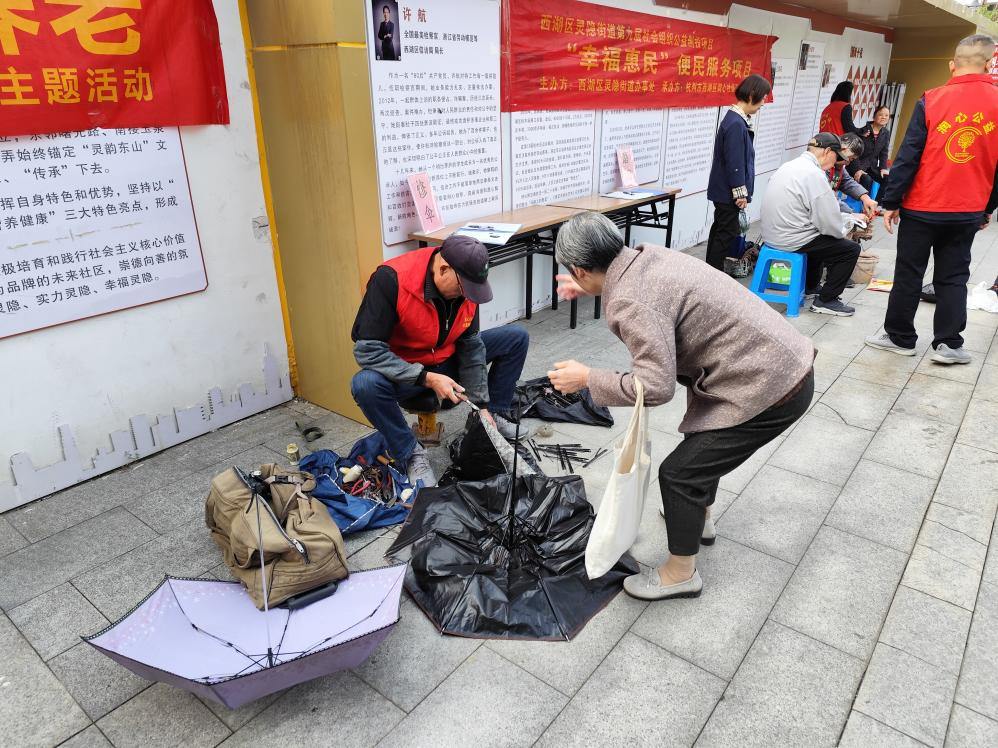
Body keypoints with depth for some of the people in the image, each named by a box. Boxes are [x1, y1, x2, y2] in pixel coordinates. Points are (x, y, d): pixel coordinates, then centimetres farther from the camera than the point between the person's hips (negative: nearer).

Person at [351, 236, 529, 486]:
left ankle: (495, 415, 10)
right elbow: (367, 350, -30)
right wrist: (427, 379, -34)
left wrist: (482, 404, -7)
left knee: (516, 337, -5)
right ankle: (410, 452, -15)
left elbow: (471, 344, -5)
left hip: (448, 362, 5)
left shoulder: (467, 281, -13)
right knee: (365, 385, -37)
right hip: (404, 371, -4)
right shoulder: (390, 279, -31)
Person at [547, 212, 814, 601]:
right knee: (703, 439, 30)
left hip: (770, 389, -10)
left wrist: (587, 378, -15)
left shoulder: (629, 304, -24)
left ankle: (681, 573, 20)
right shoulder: (647, 255, 4)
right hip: (788, 361, 10)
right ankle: (696, 515, 52)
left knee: (679, 472, 0)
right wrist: (593, 290, 32)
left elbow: (656, 386, -27)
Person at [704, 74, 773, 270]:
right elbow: (734, 163, -22)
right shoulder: (736, 124, -22)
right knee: (728, 232, -2)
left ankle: (711, 271, 28)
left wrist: (741, 192, 20)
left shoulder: (736, 118, 10)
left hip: (723, 190, 10)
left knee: (720, 229, 17)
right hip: (728, 192, -10)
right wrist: (741, 193, -15)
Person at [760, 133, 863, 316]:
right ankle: (826, 300, 8)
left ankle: (810, 285, 44)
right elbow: (831, 225, -17)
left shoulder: (788, 166, 10)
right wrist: (843, 229, 5)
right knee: (851, 249, 2)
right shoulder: (814, 175, -19)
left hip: (771, 234, 10)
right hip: (791, 241, -9)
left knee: (822, 238, 34)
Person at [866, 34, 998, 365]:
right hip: (969, 212, 3)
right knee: (953, 277, 12)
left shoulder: (932, 100, -10)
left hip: (922, 207, -3)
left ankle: (900, 336, 17)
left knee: (908, 274, 8)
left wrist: (890, 202, -4)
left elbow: (907, 156, -12)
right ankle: (948, 344, 13)